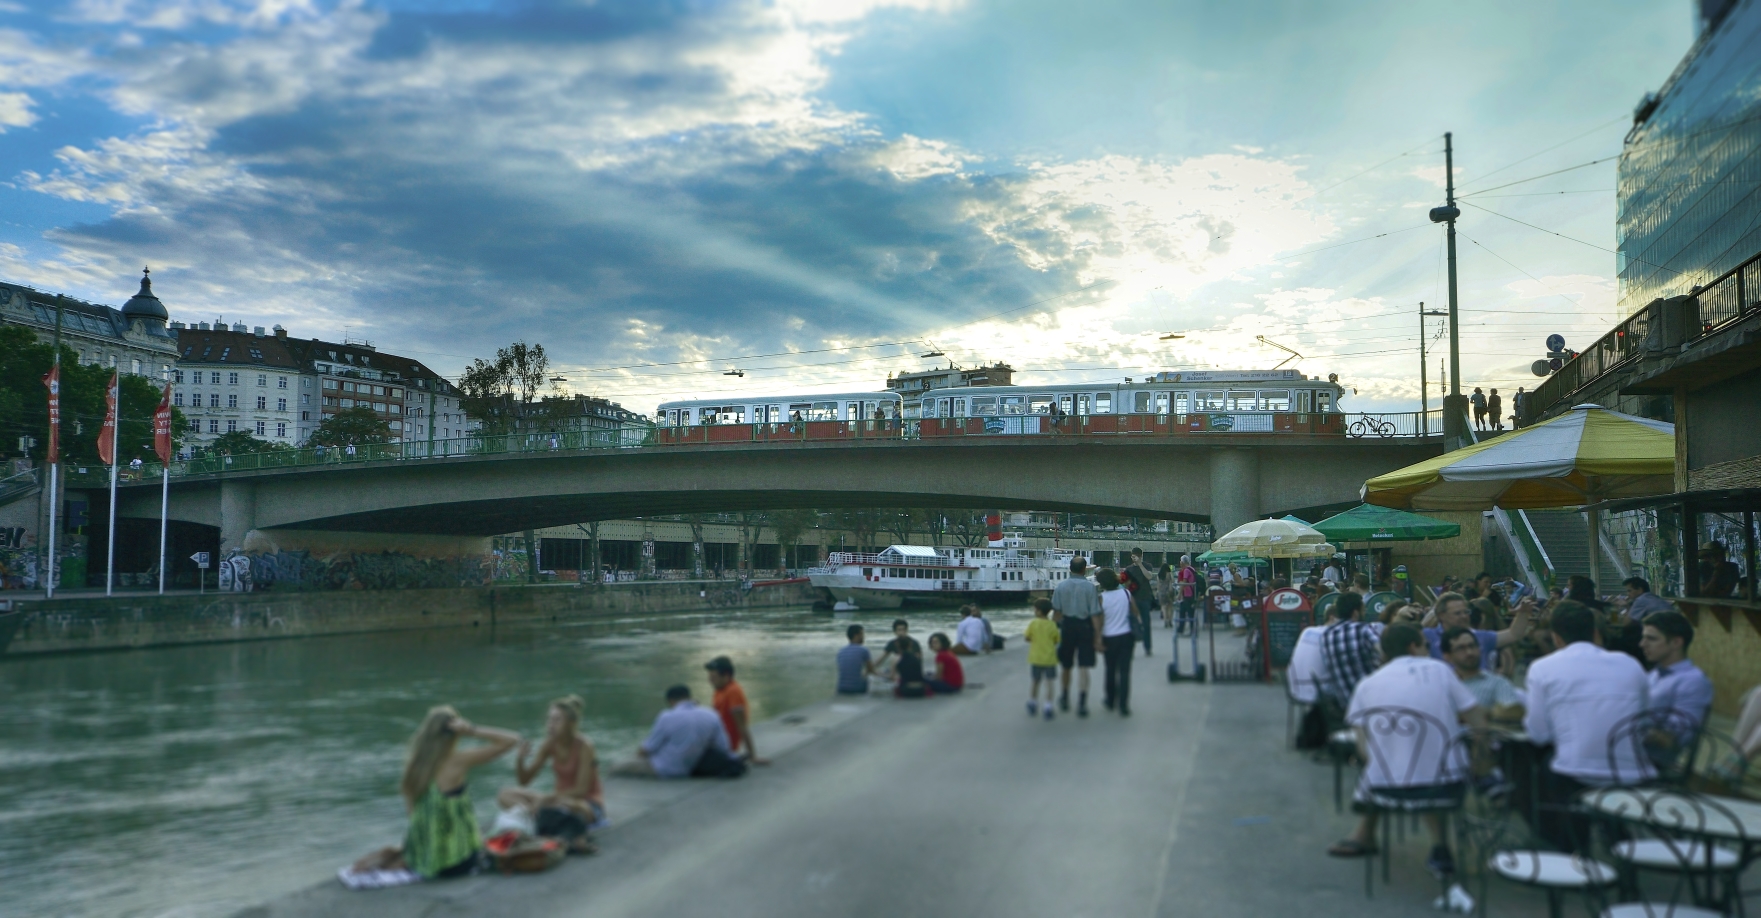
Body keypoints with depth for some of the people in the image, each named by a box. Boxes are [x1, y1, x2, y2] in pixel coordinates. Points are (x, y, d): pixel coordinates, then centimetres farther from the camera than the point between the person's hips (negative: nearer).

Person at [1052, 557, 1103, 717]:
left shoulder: (1060, 586, -3)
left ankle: (1064, 700, 34)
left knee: (1065, 666, 18)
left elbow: (1056, 610, -1)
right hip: (1085, 627, -3)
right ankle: (1082, 704, -1)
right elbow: (1095, 614, -11)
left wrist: (1058, 627, 12)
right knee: (1084, 668, 2)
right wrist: (1098, 636, -7)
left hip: (1066, 626, 3)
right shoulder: (1090, 586, -11)